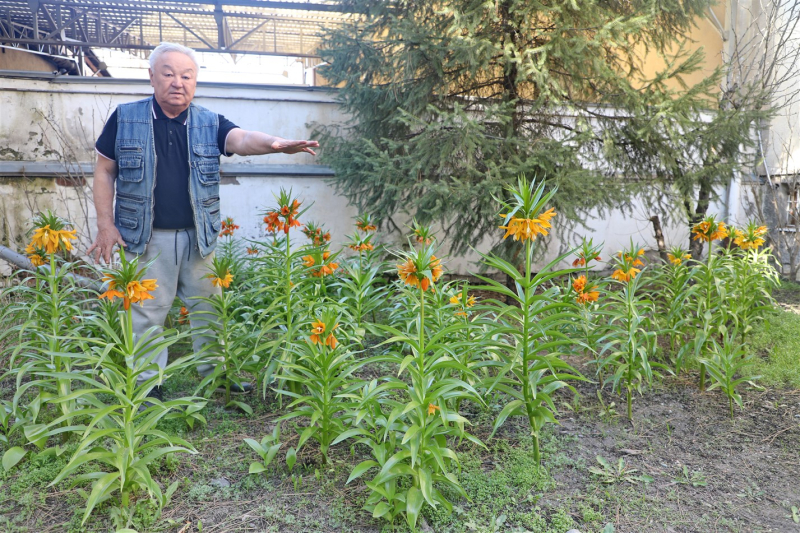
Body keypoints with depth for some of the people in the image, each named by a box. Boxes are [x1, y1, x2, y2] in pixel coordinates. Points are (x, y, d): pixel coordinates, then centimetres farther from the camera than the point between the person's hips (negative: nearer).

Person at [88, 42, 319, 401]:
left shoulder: (210, 124, 3)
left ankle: (216, 374, 28)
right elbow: (105, 171, 5)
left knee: (209, 309, 11)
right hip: (146, 237, -2)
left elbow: (242, 139, -16)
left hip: (198, 236, 2)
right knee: (146, 313, 6)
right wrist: (105, 225, -2)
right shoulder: (124, 118, 1)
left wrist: (274, 143, -38)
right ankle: (146, 384, 22)